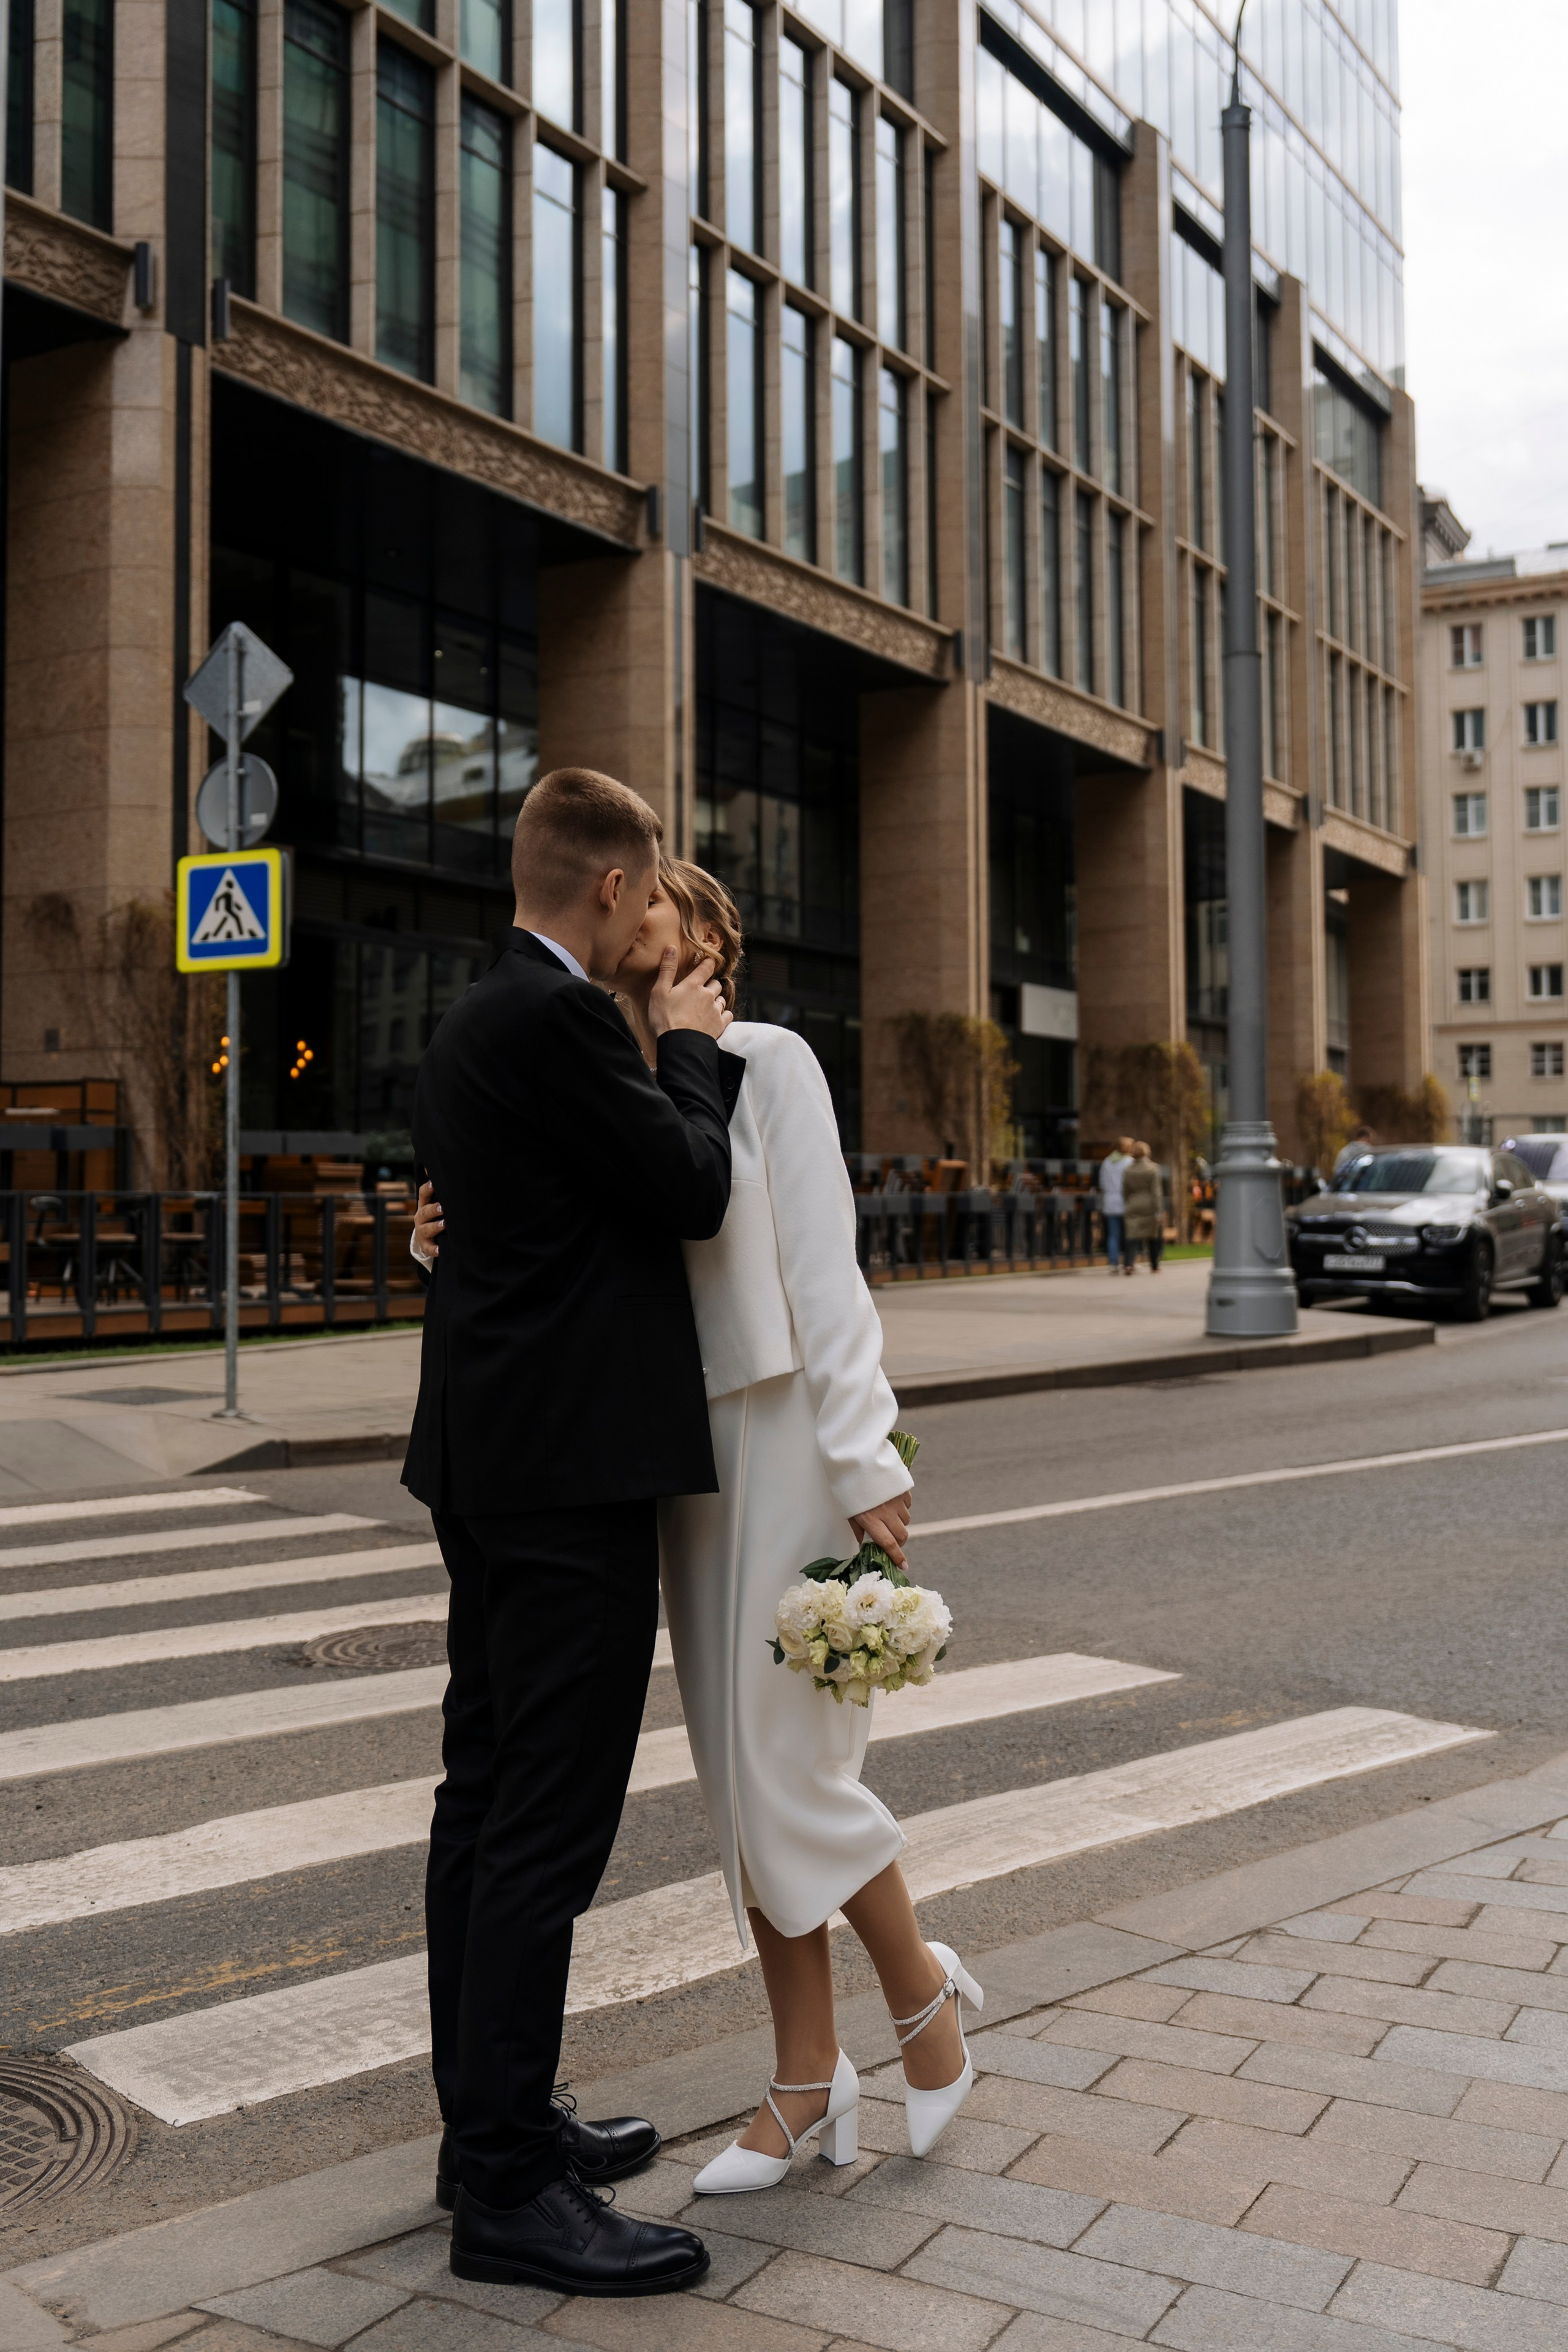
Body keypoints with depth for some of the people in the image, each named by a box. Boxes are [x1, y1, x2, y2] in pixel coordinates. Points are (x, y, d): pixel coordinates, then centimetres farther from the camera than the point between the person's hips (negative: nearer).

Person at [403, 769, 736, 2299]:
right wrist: (690, 1045, 1)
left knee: (485, 1805, 15)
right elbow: (694, 1189, -12)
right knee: (547, 1827, -5)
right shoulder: (558, 1017, -16)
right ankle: (505, 2189, 3)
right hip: (571, 1472, -11)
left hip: (494, 1463, 11)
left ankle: (489, 2123, 27)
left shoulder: (474, 1024, 16)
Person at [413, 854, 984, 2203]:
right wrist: (456, 1243, -8)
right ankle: (810, 2081, 21)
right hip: (682, 1441, 6)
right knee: (738, 1775, 9)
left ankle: (923, 1988, 24)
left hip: (782, 1434, -6)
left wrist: (866, 1460, -15)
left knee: (787, 1764, -4)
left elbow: (823, 1265, -10)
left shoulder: (767, 1062, -4)